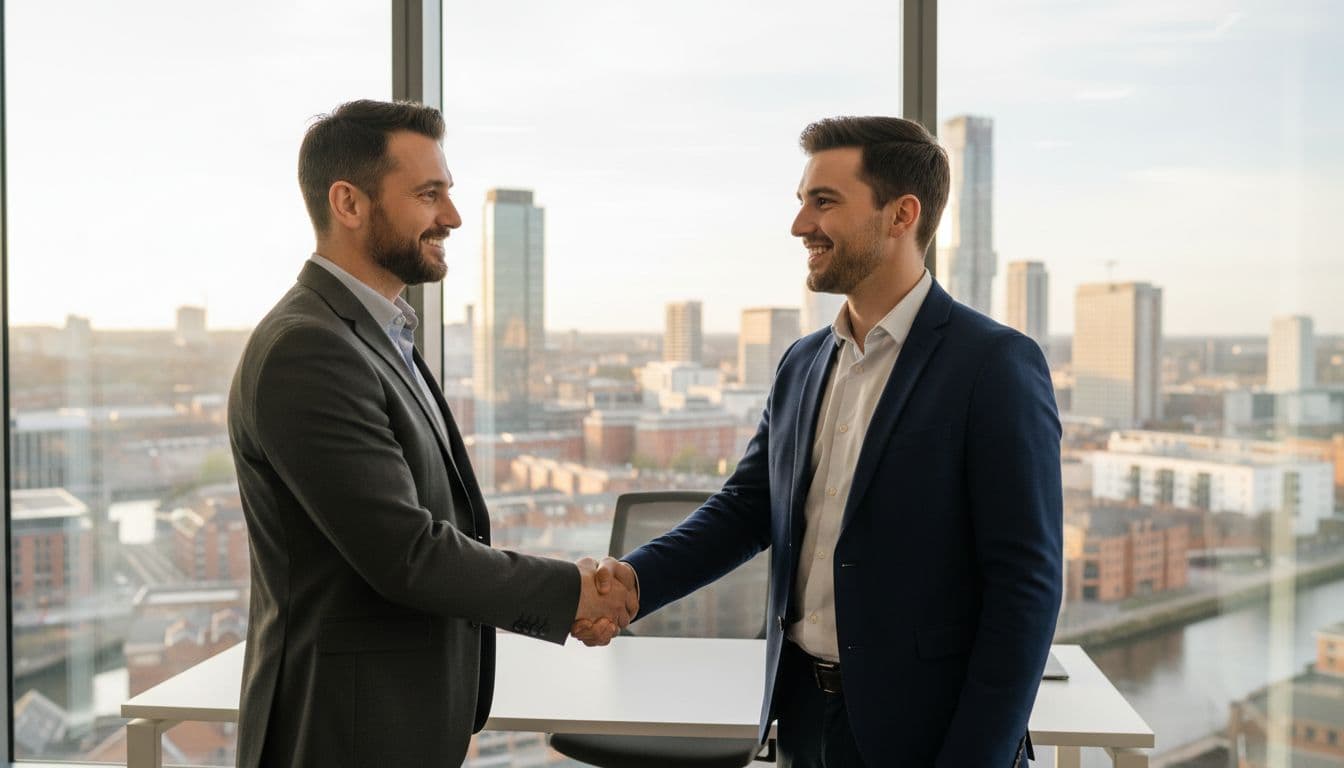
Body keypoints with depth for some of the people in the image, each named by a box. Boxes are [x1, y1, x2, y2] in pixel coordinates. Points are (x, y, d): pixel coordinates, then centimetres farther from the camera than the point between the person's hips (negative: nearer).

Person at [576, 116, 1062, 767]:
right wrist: (636, 579, -10)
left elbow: (1026, 585, -15)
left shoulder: (996, 365, -14)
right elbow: (746, 506, 7)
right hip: (803, 714, 6)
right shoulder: (803, 363, 7)